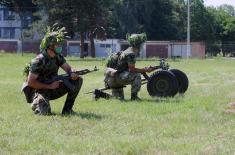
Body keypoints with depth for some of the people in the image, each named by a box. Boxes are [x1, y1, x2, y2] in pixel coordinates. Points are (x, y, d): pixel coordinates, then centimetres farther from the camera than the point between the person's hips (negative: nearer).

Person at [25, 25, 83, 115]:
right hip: (41, 92, -7)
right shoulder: (39, 61, -21)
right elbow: (30, 82, -21)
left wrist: (73, 74, -26)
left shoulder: (58, 57, 1)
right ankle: (36, 104, 4)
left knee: (78, 80, -5)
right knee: (44, 112, -34)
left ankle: (67, 109, -1)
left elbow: (68, 68, -1)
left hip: (53, 89, 7)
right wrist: (49, 86, -22)